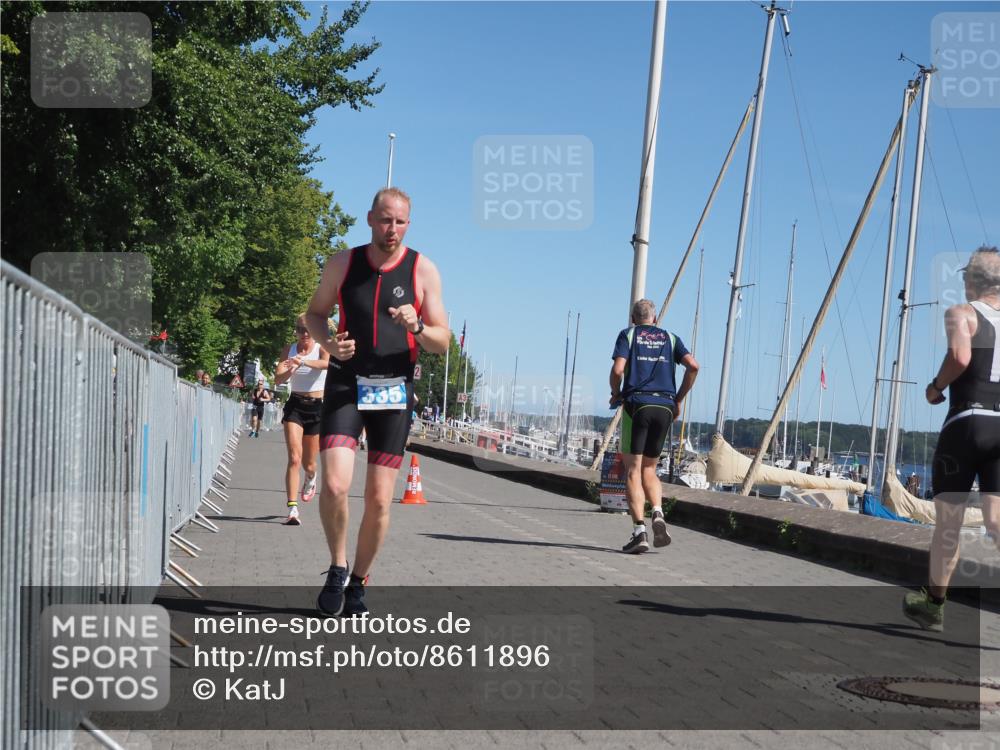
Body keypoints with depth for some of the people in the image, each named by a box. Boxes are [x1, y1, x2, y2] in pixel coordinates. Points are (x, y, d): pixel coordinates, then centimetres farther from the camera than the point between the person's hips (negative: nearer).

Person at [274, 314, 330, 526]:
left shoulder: (321, 348, -4)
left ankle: (311, 479, 50)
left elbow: (326, 363, -29)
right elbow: (277, 379, -7)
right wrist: (290, 370, -30)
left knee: (308, 463, 12)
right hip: (295, 405, 0)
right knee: (294, 458, -17)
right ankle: (292, 509, -20)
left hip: (317, 407, 0)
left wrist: (303, 361, -47)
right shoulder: (289, 350, 3)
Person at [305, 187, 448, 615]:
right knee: (335, 485, -17)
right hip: (345, 384, 0)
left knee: (379, 499, 2)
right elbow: (315, 313, 14)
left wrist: (416, 327, -22)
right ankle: (337, 568, 7)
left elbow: (442, 343, 0)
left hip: (394, 388, 0)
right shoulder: (342, 264, 1)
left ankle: (358, 583, 22)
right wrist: (327, 342, -8)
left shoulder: (423, 271, -2)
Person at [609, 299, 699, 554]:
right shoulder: (670, 338, 17)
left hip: (637, 404, -3)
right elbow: (693, 365, 2)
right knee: (649, 469, 17)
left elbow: (618, 369, -7)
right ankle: (658, 513, -7)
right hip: (665, 407, 3)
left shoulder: (628, 335, 9)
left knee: (633, 471, -1)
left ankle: (639, 531, -12)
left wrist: (615, 394, 10)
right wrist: (679, 398, 10)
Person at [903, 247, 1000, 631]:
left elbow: (960, 356, -21)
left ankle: (933, 604, 21)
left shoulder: (961, 313, -1)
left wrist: (935, 387, -5)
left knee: (948, 522, 7)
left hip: (965, 424, -4)